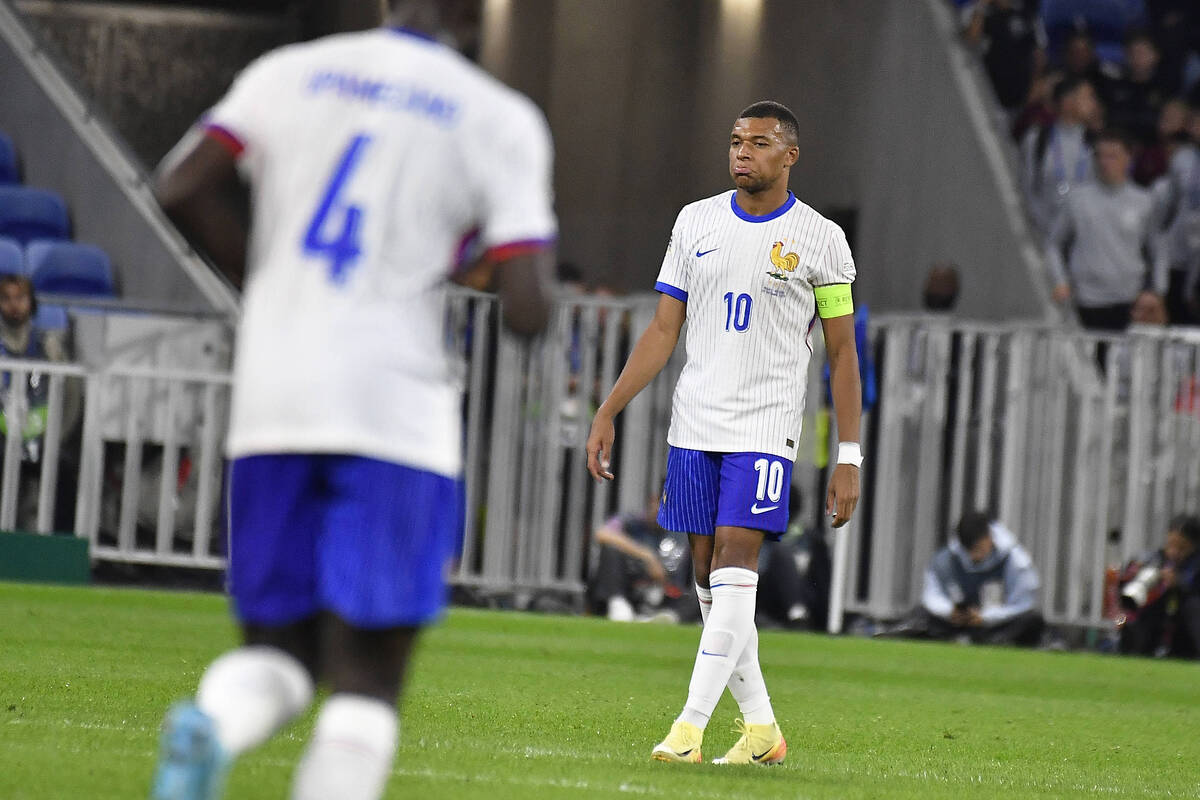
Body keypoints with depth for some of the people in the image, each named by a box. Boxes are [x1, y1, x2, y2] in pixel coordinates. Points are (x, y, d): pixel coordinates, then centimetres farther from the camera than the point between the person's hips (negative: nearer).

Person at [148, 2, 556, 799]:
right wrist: (536, 261, 16)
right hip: (395, 408, -3)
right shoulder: (500, 120, -1)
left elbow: (181, 189, -2)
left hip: (271, 404, 3)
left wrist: (270, 278, 14)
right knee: (366, 679, 3)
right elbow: (527, 310, -8)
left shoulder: (288, 74, 9)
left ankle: (208, 729, -22)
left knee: (277, 648, 13)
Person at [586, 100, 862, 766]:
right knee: (709, 579, 3)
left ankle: (690, 727, -18)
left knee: (734, 566, -15)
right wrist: (606, 415, 6)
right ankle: (760, 729, 13)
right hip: (694, 427, 4)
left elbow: (842, 353, 1)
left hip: (765, 429, -4)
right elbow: (663, 330, 12)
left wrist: (849, 459, -4)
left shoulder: (819, 239, -1)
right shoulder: (697, 223, 9)